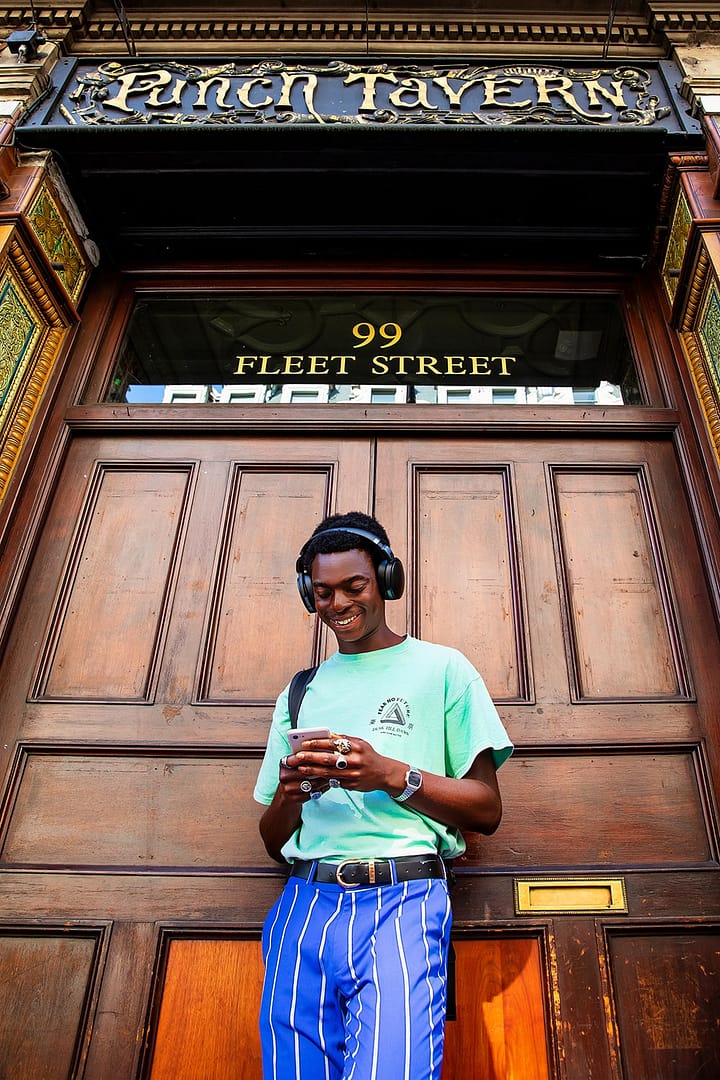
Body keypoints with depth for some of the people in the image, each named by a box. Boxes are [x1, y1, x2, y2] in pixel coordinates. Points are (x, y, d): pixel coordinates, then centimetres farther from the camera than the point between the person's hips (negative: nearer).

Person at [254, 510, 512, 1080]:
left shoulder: (442, 668, 7)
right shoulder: (301, 692, 18)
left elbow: (487, 810, 4)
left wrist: (391, 775, -11)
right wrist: (290, 792, -4)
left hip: (404, 899, -3)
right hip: (306, 903, 4)